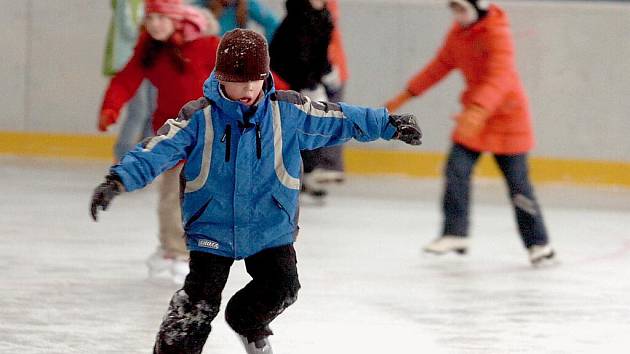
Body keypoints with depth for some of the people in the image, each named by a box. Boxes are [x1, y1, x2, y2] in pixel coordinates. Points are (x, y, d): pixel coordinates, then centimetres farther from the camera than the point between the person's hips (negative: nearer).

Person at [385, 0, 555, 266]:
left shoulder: (497, 32, -24)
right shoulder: (458, 32, 0)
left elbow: (500, 77, -36)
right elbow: (440, 66, 12)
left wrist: (478, 110, -50)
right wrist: (407, 95, 10)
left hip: (507, 114, -6)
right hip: (475, 113, 6)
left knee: (517, 182, 0)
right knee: (456, 169, -8)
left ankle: (539, 244, 13)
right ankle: (455, 234, -2)